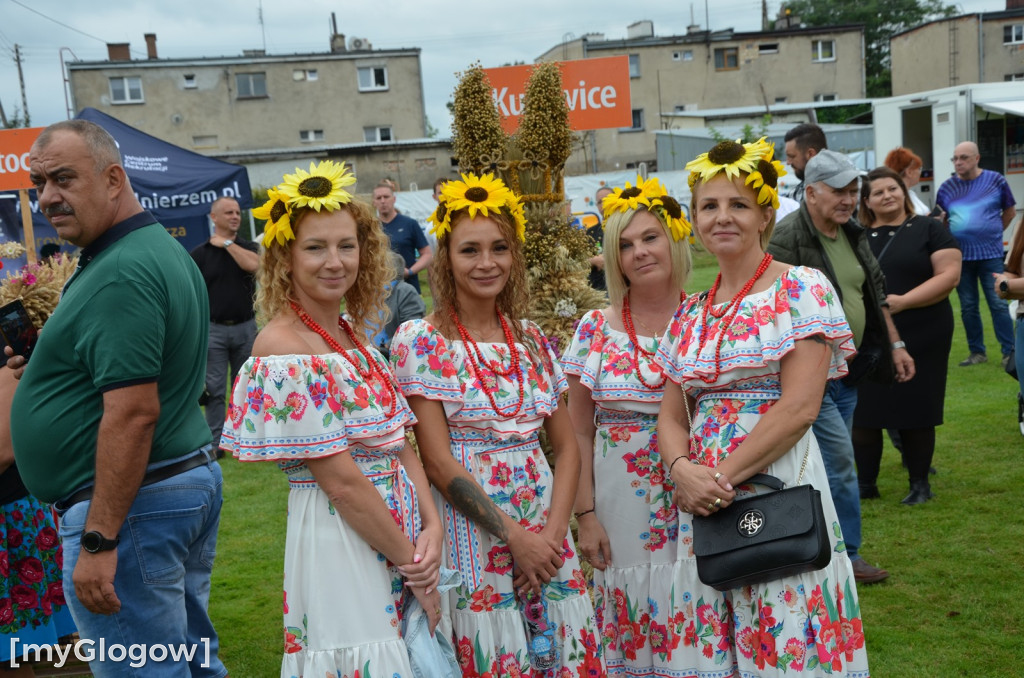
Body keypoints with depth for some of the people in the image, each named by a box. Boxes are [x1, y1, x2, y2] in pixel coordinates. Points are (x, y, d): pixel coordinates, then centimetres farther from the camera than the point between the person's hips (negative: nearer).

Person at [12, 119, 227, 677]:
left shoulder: (120, 274, -20)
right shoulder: (166, 250, 12)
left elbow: (133, 412, -26)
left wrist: (99, 541, -24)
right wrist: (43, 361, 15)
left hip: (133, 503, -10)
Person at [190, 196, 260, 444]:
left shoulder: (248, 247, 6)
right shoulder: (199, 253, 1)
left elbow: (252, 265, -18)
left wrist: (227, 243, -8)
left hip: (245, 327, 2)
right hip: (214, 328, -2)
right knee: (215, 389, 1)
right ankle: (215, 441, 8)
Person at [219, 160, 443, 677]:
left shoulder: (350, 336, 9)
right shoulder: (282, 347, -16)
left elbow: (400, 445, 7)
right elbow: (340, 481, -18)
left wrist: (431, 526, -7)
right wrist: (412, 563, -12)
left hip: (401, 532, 8)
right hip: (338, 537, -8)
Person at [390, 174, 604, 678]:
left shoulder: (532, 340, 7)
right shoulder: (422, 341, -7)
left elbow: (566, 447, 7)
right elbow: (438, 463, -11)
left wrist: (553, 533, -6)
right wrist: (514, 535, -13)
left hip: (546, 534, 5)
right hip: (473, 532, -4)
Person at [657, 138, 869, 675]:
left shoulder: (802, 290, -4)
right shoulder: (689, 314, 12)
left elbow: (799, 407, -13)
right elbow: (671, 415, 10)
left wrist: (723, 477, -16)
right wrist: (683, 469, -11)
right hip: (701, 501, 5)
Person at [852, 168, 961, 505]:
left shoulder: (928, 229, 1)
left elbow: (949, 275, -7)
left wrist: (902, 301, -18)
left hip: (921, 339, -3)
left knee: (915, 412, 3)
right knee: (863, 413, 3)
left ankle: (920, 484, 19)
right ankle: (865, 483, 17)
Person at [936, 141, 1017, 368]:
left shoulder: (995, 180, -1)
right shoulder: (947, 187, 4)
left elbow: (1010, 212, 10)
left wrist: (992, 233, 7)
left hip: (990, 255, -2)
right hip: (960, 256, 3)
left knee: (998, 304, -3)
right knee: (968, 307, 7)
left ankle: (1009, 351, 4)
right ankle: (977, 351, 18)